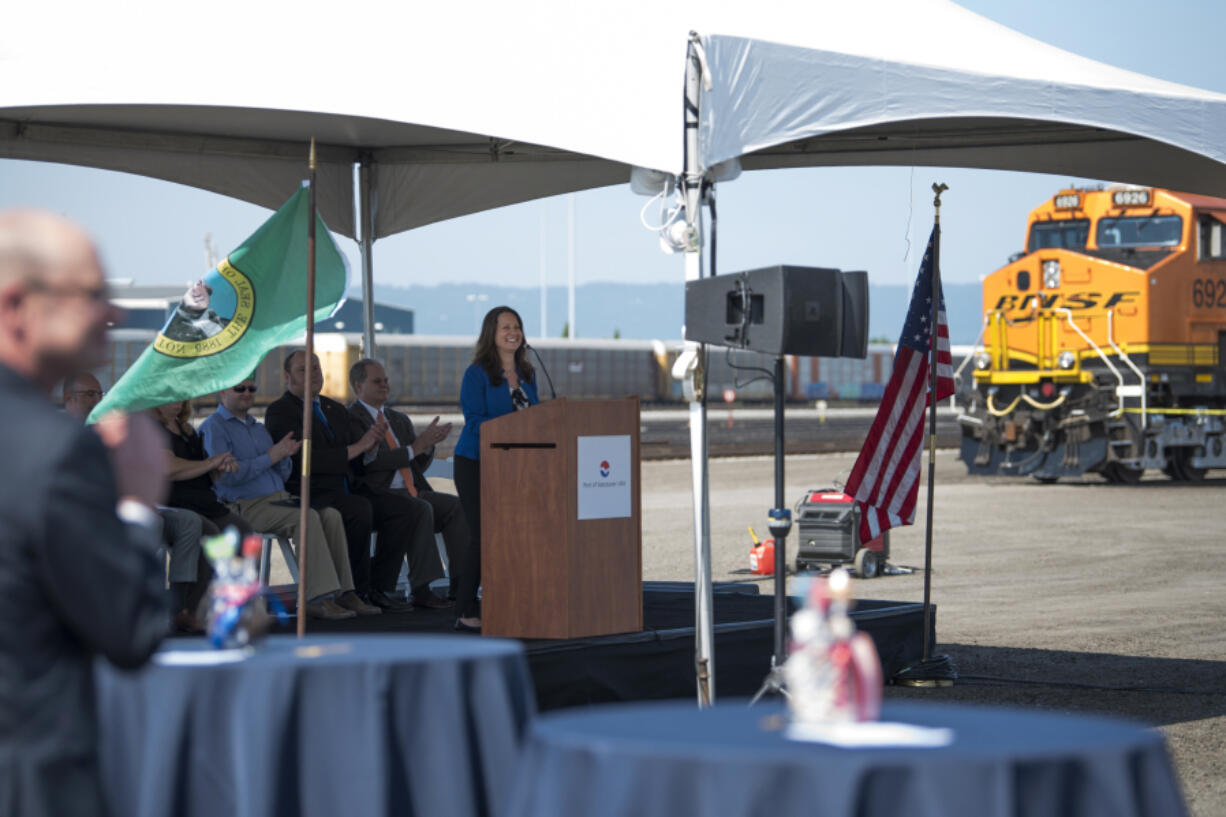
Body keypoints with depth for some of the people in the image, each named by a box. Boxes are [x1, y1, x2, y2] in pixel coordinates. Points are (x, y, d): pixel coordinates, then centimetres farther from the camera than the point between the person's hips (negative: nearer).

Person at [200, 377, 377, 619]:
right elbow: (228, 475, -16)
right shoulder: (213, 427, -2)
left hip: (278, 498, 8)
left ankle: (343, 593, -20)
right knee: (307, 518, -30)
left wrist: (284, 456, 0)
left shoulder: (258, 427, 24)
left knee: (331, 516, -16)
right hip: (245, 506, -8)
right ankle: (318, 598, -33)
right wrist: (269, 457, -11)